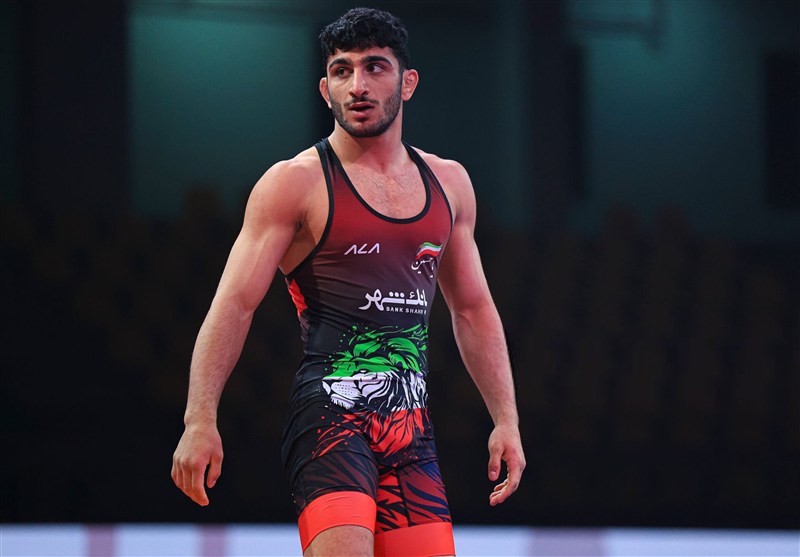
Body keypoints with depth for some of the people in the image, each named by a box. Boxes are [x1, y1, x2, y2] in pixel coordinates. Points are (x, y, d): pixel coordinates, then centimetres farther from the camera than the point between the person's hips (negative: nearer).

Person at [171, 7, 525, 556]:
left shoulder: (448, 183, 15)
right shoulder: (295, 183, -1)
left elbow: (474, 310, 23)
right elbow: (234, 305, -6)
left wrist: (506, 421, 17)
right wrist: (201, 420, -16)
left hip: (411, 427, 6)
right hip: (329, 413, -6)